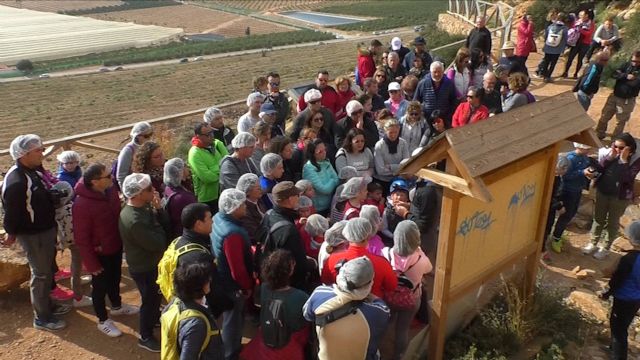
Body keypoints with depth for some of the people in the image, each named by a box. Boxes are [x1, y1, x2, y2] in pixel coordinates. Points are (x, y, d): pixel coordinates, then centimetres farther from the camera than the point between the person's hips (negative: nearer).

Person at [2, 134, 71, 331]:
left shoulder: (34, 170, 2)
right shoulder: (16, 182, -29)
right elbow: (11, 211, -21)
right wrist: (12, 233, -10)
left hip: (46, 229, 9)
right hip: (32, 235, -9)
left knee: (47, 270, 23)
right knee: (40, 274, 5)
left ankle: (47, 306, 41)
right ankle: (42, 318, 21)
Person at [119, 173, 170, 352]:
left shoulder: (144, 206, -7)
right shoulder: (134, 220, -36)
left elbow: (165, 224, -3)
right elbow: (158, 244, -31)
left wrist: (158, 208, -19)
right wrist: (157, 226, -14)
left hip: (151, 263, 9)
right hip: (143, 268, -9)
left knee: (156, 295, 28)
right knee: (150, 299, 11)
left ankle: (155, 319, 54)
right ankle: (146, 337, 31)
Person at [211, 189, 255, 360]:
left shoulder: (218, 218, -7)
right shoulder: (232, 233, -37)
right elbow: (238, 270, -30)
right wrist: (248, 286, -14)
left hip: (222, 278, 9)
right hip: (233, 285, -9)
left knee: (232, 318, 28)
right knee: (233, 320, 13)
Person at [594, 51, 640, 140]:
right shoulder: (627, 65, 1)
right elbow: (615, 74, -9)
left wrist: (622, 79, -13)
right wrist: (626, 76, -25)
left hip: (627, 100, -4)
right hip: (614, 96, 4)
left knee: (621, 122, 7)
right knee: (604, 117, 13)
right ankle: (599, 134, 30)